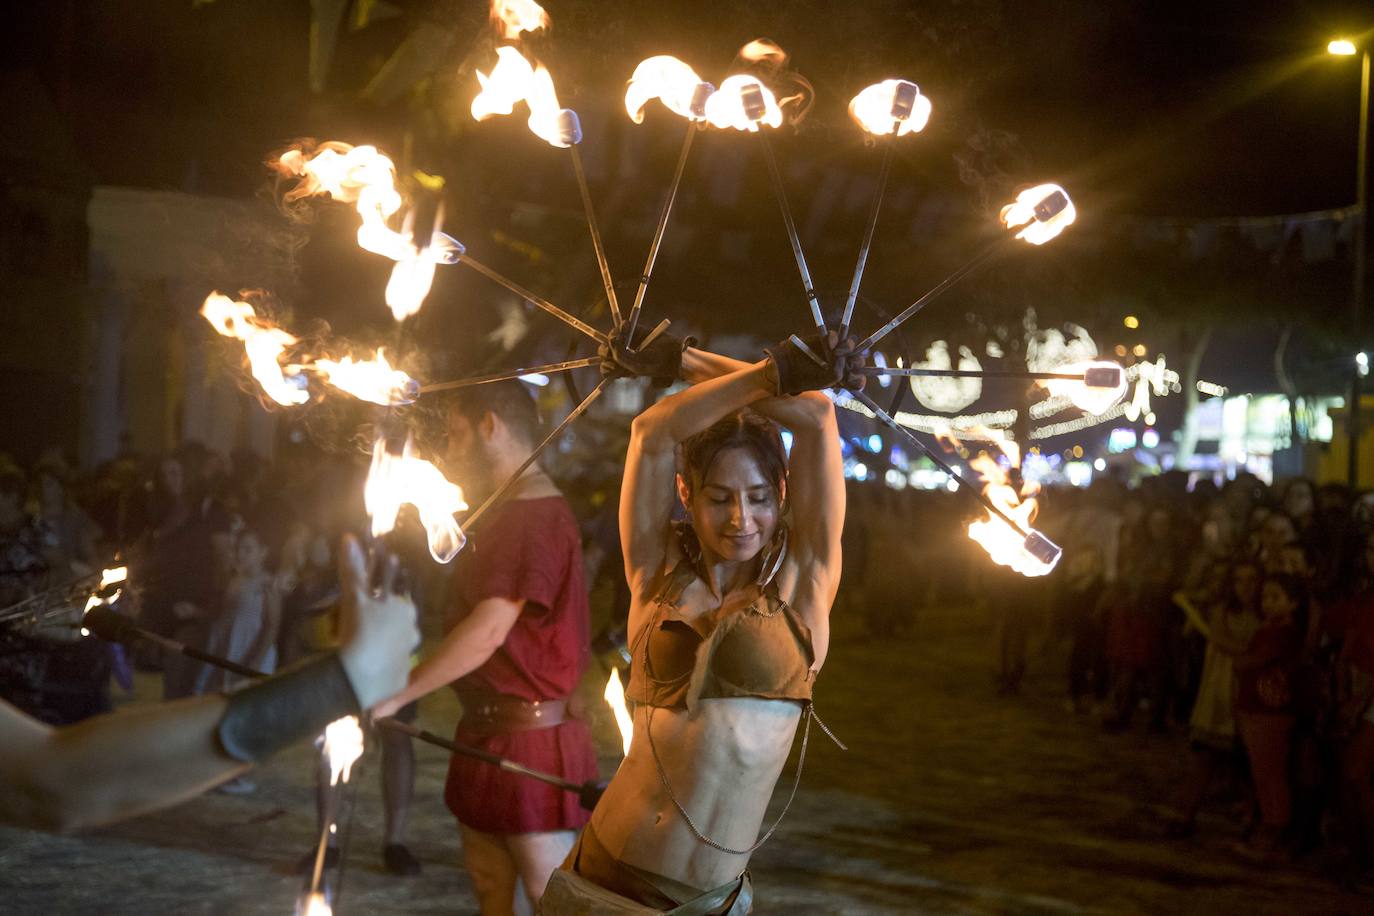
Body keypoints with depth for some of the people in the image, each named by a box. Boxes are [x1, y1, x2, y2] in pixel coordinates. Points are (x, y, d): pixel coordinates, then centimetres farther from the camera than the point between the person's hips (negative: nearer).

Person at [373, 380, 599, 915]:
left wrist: (397, 695, -23)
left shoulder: (537, 515, -19)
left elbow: (489, 630, -26)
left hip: (530, 739, -10)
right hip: (485, 734, 10)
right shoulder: (498, 513, 16)